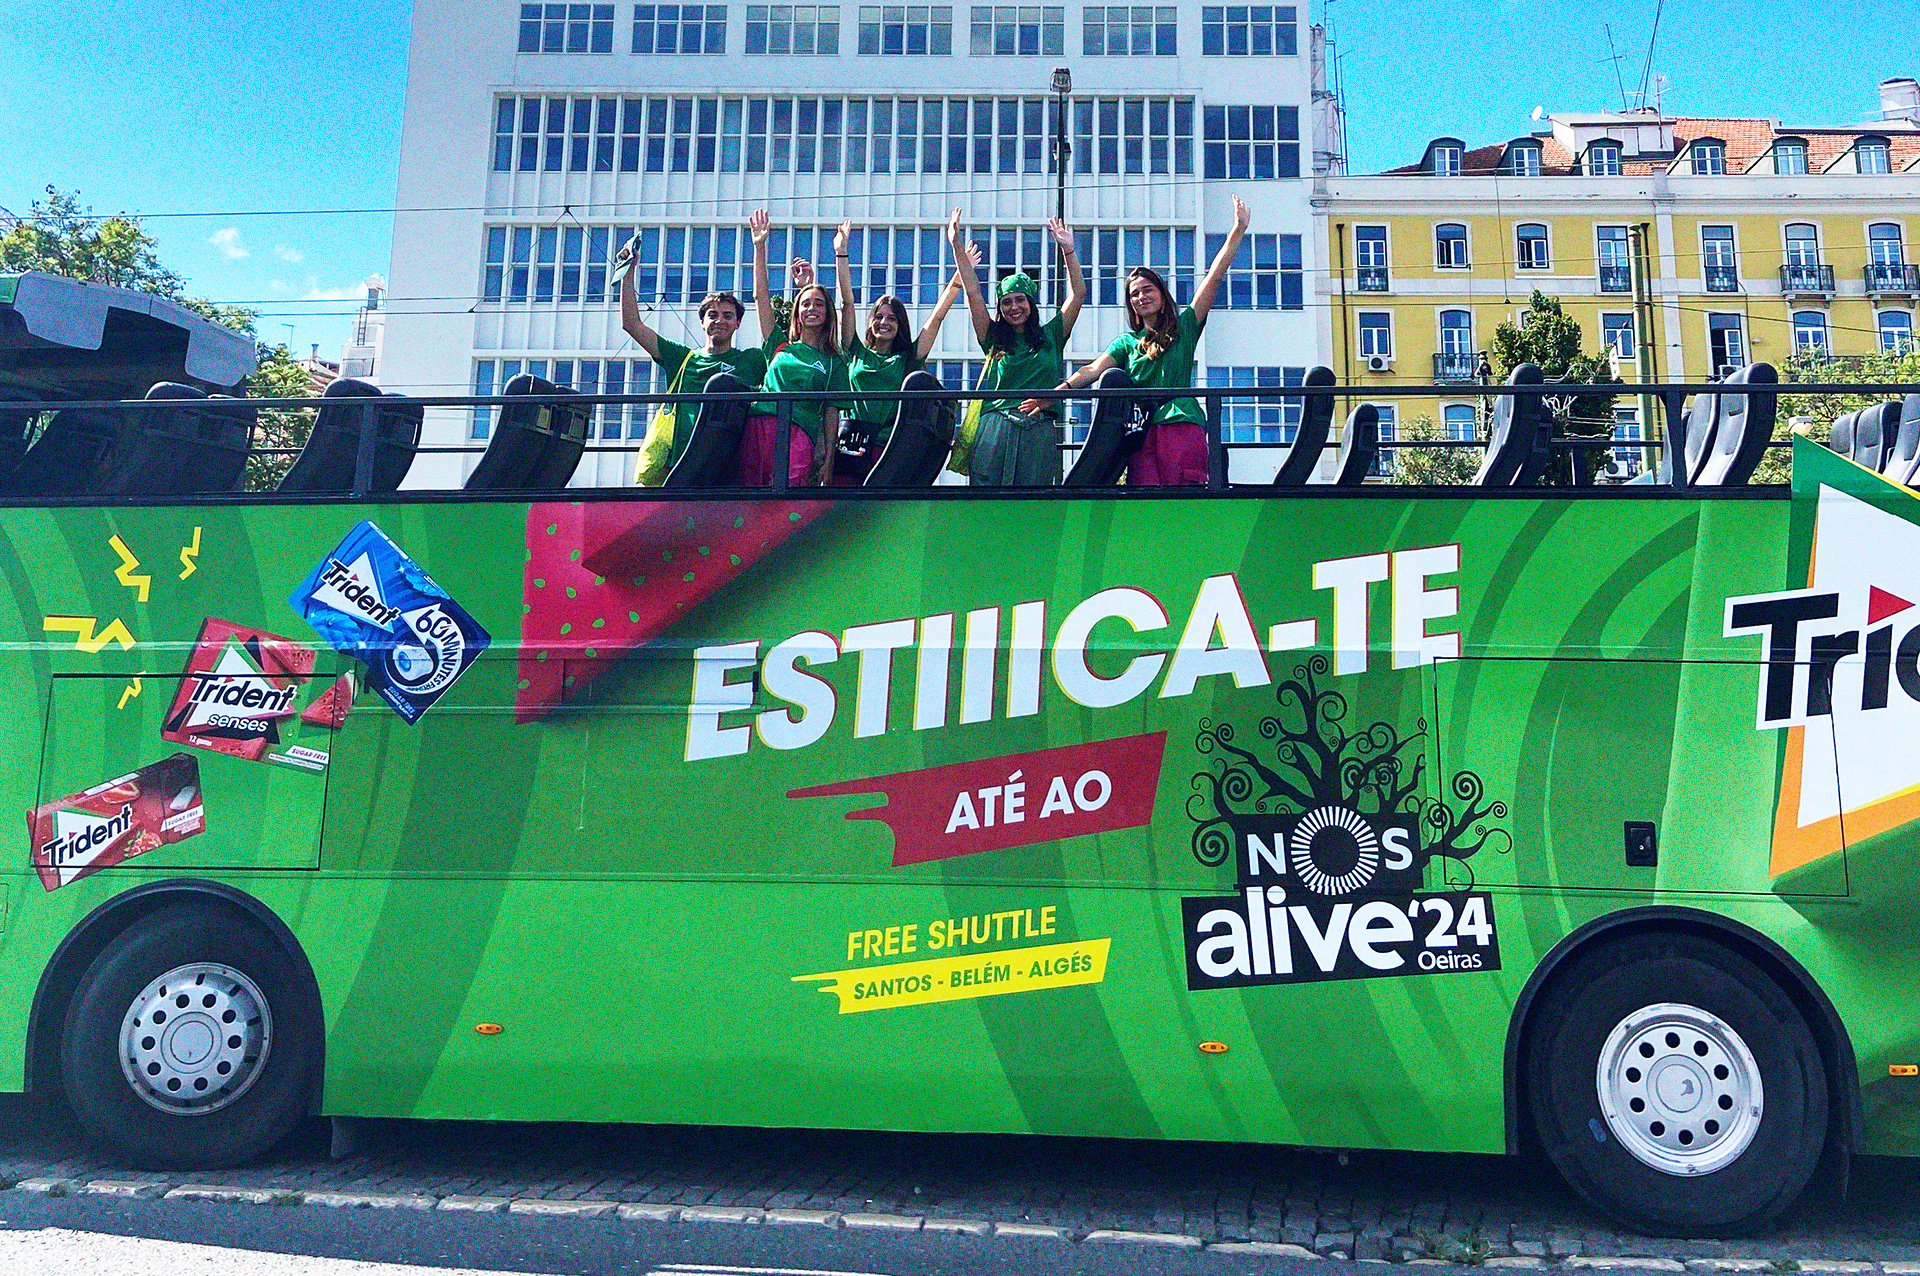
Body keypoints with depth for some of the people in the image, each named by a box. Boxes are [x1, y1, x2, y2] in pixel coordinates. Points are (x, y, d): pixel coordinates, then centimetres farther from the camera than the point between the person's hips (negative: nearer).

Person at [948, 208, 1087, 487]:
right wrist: (958, 248, 7)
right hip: (995, 429, 0)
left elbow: (1078, 293, 14)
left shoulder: (1050, 336, 18)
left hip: (1040, 431, 0)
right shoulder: (995, 338, 17)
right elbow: (973, 292, 11)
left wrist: (1068, 249, 8)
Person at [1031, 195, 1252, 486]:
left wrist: (1238, 230, 6)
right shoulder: (1127, 342, 20)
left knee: (1182, 501, -15)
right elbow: (1094, 369, 6)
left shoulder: (1184, 328, 15)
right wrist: (1059, 390, -11)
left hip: (1182, 423, -3)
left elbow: (1214, 277, 10)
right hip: (1142, 429, 3)